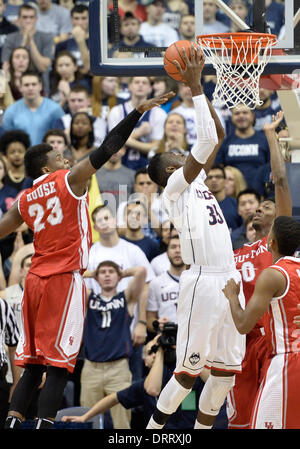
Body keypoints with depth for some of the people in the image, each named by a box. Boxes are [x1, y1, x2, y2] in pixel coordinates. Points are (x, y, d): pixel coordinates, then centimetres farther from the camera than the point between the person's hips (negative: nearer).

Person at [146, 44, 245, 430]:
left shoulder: (196, 181, 18)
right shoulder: (175, 186, -5)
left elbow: (217, 136, 21)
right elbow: (207, 140, -18)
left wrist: (199, 86, 13)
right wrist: (194, 87, -14)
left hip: (229, 281, 9)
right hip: (202, 282, -9)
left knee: (225, 371, 9)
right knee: (188, 371, -6)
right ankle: (153, 430, 5)